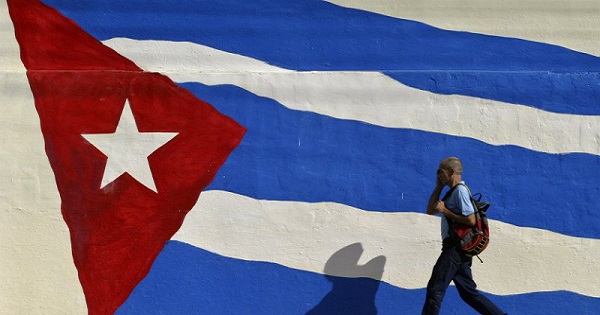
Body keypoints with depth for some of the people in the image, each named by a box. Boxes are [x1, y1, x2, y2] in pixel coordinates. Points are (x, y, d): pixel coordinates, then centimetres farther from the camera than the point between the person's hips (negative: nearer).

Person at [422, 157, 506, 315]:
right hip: (457, 249, 10)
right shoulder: (452, 192, 18)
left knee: (435, 288, -6)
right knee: (468, 292, 12)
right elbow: (430, 211, 21)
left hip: (456, 247, -10)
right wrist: (438, 187, 14)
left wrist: (445, 211, -15)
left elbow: (471, 220, -20)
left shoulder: (460, 190, -11)